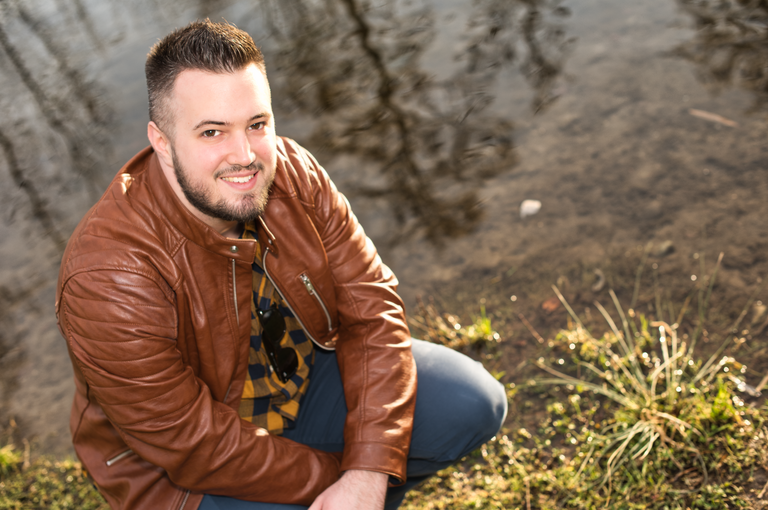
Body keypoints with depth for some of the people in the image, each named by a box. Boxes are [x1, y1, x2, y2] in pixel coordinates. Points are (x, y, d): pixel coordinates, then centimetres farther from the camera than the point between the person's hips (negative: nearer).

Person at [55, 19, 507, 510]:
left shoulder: (294, 173, -16)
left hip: (303, 375, 5)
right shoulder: (111, 280, -32)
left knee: (474, 402, -9)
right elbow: (198, 450, -25)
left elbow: (372, 307, -14)